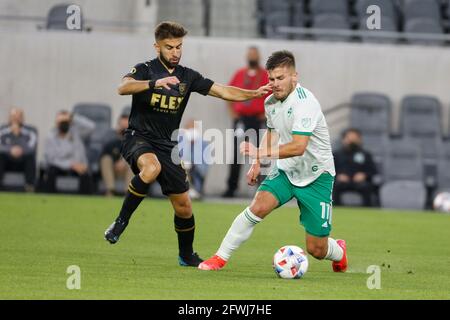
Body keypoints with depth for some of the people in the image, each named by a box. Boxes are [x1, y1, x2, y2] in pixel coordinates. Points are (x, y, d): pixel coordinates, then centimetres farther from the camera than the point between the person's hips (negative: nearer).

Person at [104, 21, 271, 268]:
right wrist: (155, 83, -42)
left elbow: (223, 91, 3)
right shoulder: (145, 70, -6)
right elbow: (123, 88, -26)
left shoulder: (188, 77, 7)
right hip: (139, 139, -5)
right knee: (151, 168, -40)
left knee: (183, 206, 5)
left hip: (167, 146, 5)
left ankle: (186, 255, 29)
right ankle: (121, 222, -24)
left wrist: (255, 93, -12)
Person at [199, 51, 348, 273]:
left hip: (316, 176, -5)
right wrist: (257, 164, 13)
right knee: (258, 207, -23)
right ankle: (220, 258, -13)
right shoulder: (270, 102, -1)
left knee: (316, 250, -1)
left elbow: (298, 147, -36)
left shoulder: (305, 102, -25)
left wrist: (261, 153, -42)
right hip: (286, 171, 5)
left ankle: (339, 252, 36)